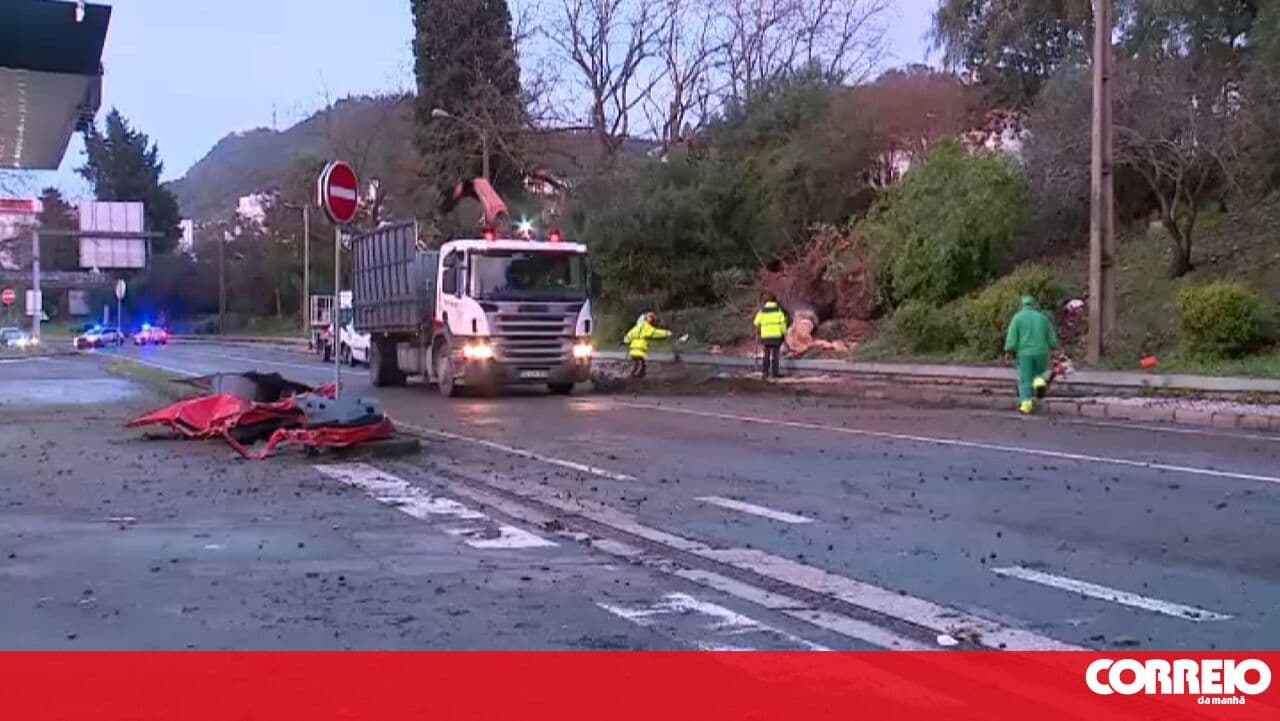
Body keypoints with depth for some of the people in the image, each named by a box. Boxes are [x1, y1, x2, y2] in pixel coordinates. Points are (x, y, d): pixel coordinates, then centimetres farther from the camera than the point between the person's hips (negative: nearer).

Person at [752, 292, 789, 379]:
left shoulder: (762, 310, 1)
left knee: (767, 354, 11)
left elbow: (757, 322, 5)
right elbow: (782, 322, -4)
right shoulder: (778, 309, -1)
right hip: (776, 335, -2)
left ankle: (765, 372, 8)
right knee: (776, 354, 3)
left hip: (765, 335, 2)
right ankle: (775, 372, -1)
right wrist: (784, 332, 7)